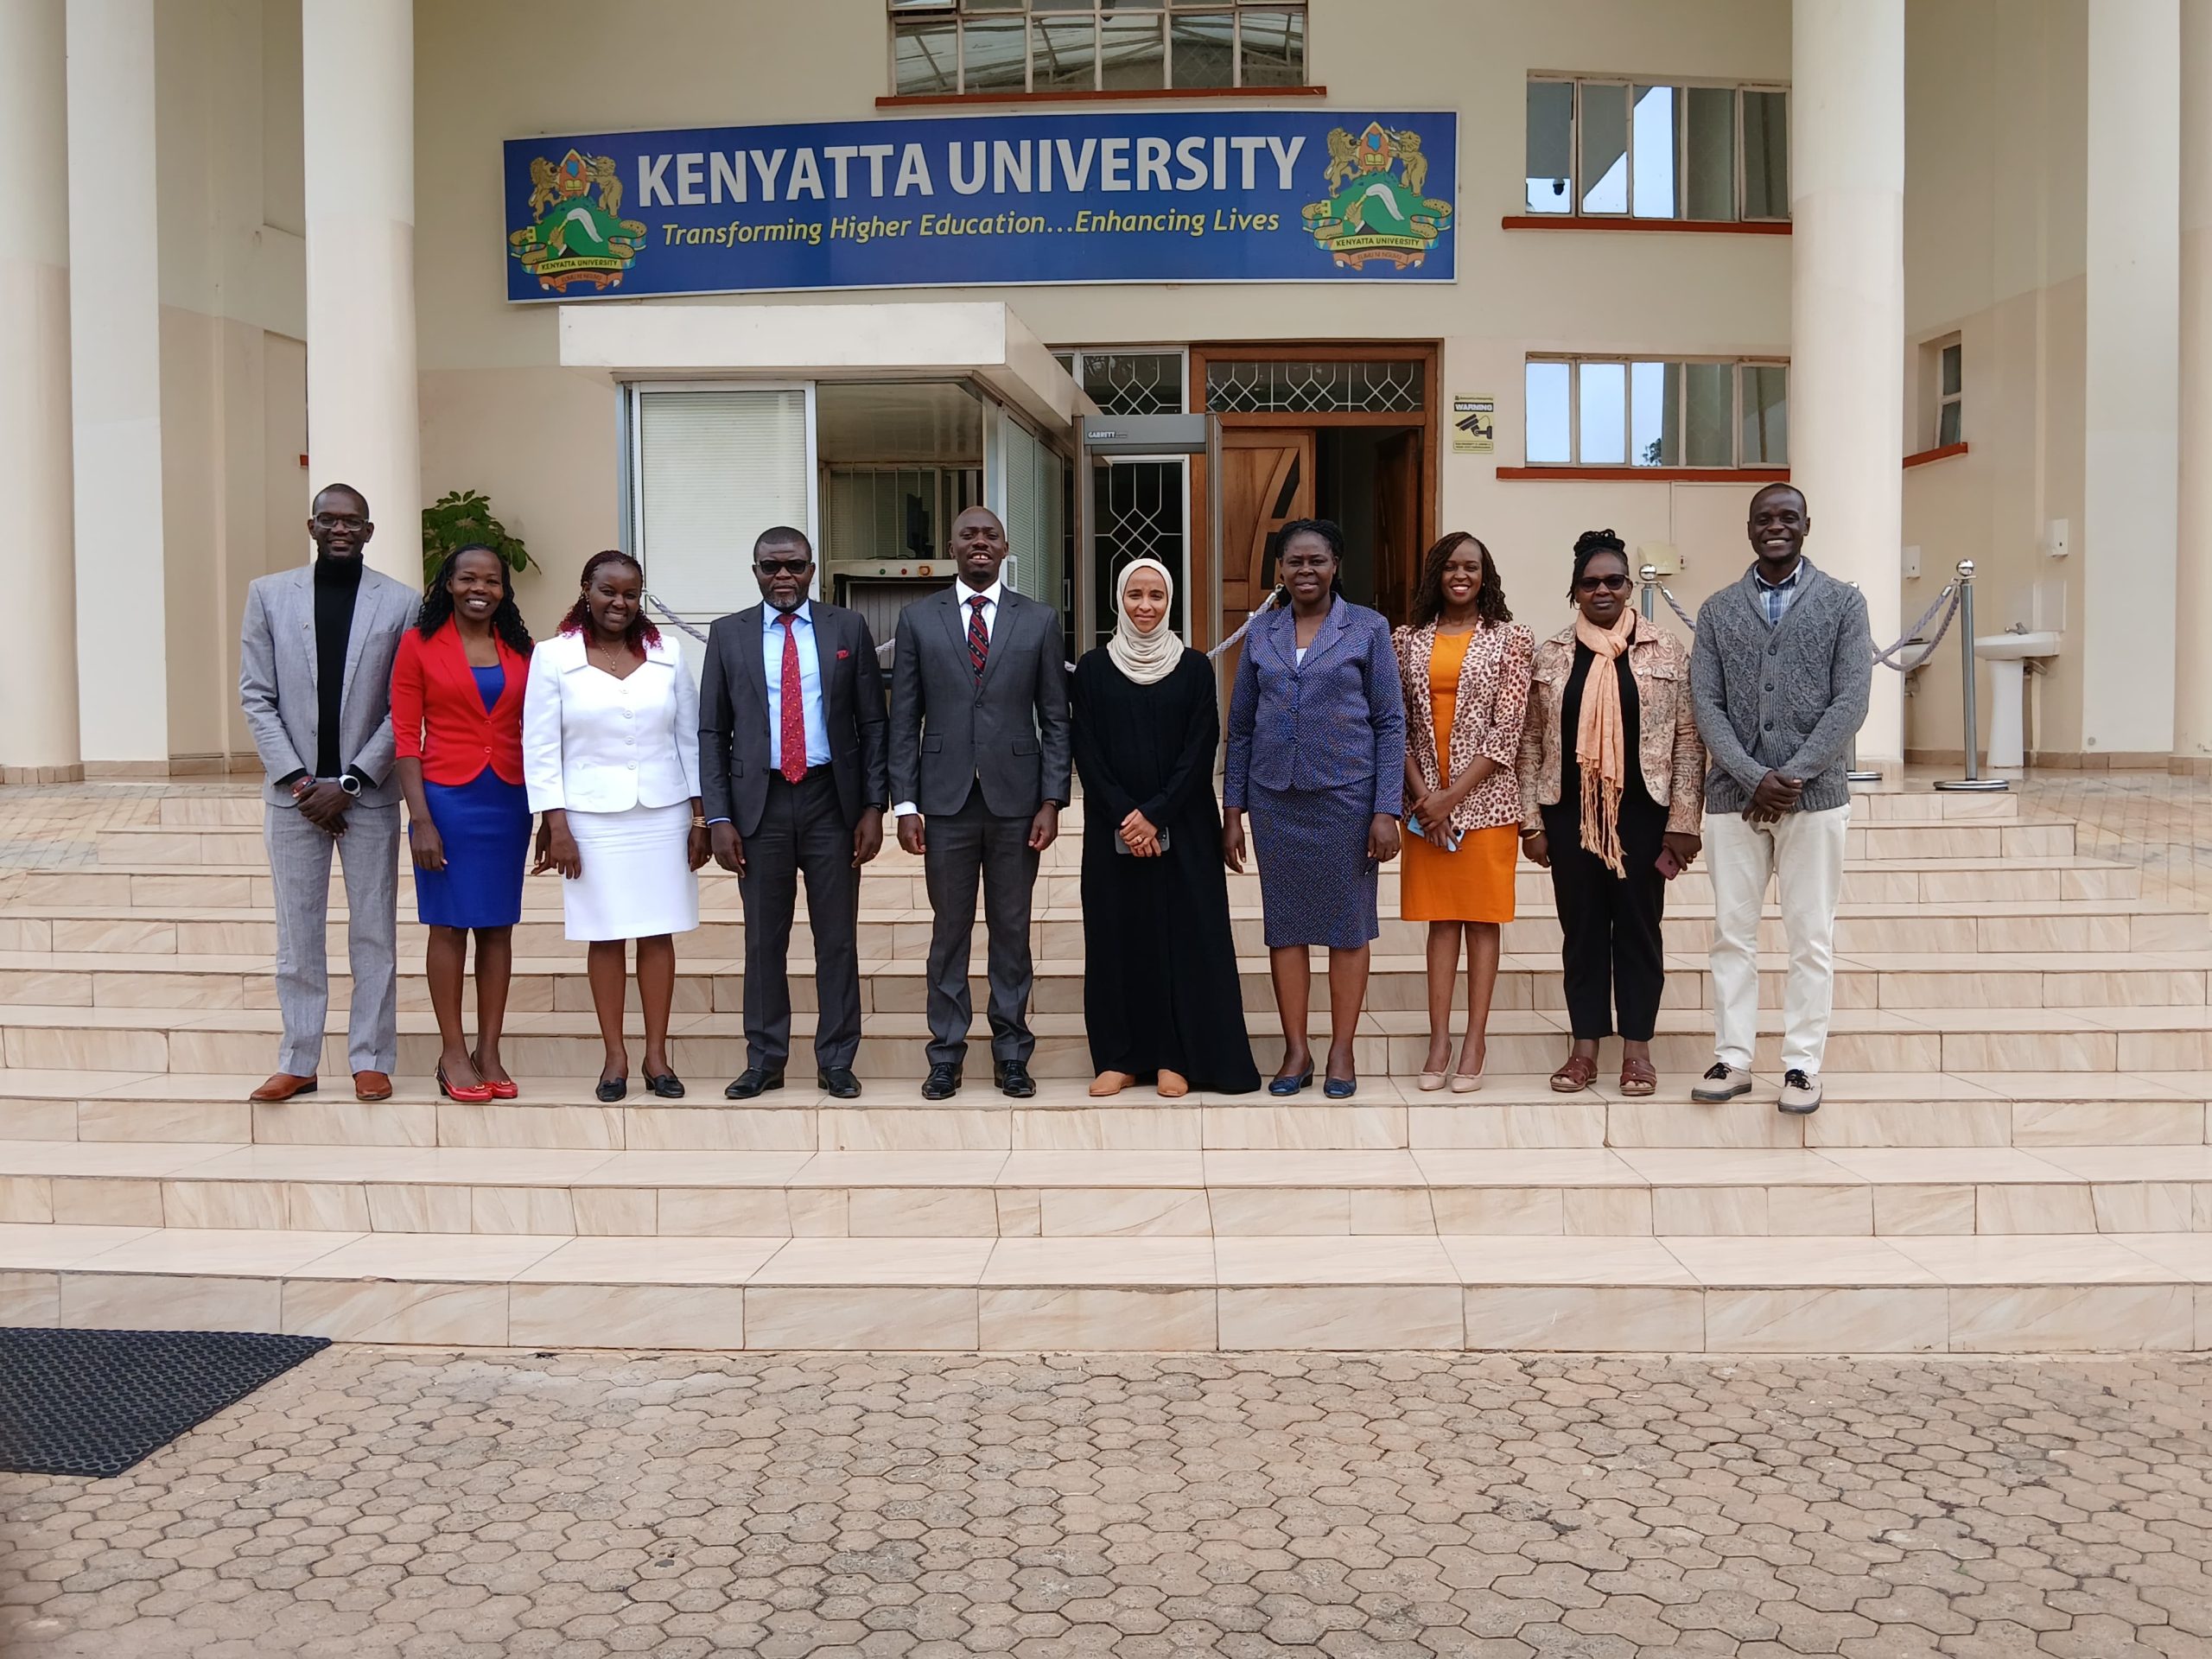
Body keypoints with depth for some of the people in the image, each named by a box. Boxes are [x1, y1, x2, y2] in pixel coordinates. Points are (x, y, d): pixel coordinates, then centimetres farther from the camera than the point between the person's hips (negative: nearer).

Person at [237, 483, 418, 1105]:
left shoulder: (401, 602, 0)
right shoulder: (268, 594, 5)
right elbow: (256, 697, 2)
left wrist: (350, 783, -9)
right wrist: (298, 780, -7)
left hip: (368, 792, -1)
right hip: (293, 792, 1)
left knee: (374, 934, 5)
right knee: (297, 934, 6)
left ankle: (371, 1059, 13)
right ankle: (297, 1063, 14)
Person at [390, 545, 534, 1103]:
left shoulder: (519, 650, 8)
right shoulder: (420, 644, -2)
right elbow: (405, 736, -5)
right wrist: (420, 819, -12)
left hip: (509, 801, 3)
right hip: (447, 798, -3)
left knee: (498, 926, 7)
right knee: (449, 924, 3)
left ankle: (489, 1051, 15)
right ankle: (452, 1053, 11)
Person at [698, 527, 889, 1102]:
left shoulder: (849, 628, 5)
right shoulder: (728, 635, 6)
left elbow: (873, 723, 5)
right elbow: (713, 732, 5)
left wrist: (873, 807, -3)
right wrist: (718, 818, -3)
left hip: (832, 801, 0)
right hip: (759, 802, 1)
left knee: (838, 939, 5)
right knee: (764, 941, 7)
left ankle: (836, 1061, 15)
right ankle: (764, 1060, 19)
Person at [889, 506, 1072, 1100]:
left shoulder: (1040, 621, 5)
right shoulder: (918, 619, 5)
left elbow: (1055, 719, 5)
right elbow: (904, 720, 4)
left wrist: (1051, 801, -4)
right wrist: (905, 804, -2)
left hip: (1015, 800, 0)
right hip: (946, 801, 0)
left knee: (1012, 930, 7)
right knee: (949, 930, 6)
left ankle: (1011, 1054, 17)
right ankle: (946, 1056, 15)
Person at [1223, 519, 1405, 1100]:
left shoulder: (1368, 628, 1)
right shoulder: (1261, 633, 8)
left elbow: (1390, 722, -1)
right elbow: (1240, 726, 10)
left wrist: (1386, 809, -8)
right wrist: (1232, 811, 5)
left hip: (1346, 793, -2)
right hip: (1274, 797, 3)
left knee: (1348, 922, 3)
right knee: (1285, 923, 6)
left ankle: (1341, 1052, 13)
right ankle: (1296, 1050, 15)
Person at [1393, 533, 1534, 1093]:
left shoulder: (1509, 638, 0)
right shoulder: (1408, 639, 8)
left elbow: (1508, 728, -6)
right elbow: (1397, 724, 5)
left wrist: (1454, 795, -12)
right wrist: (1422, 793, -7)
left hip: (1483, 796, -2)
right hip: (1424, 799, 2)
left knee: (1481, 917, 2)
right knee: (1440, 916, 5)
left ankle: (1475, 1042, 7)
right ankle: (1439, 1041, 8)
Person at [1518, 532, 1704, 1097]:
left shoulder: (1666, 651, 1)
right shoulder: (1550, 655, 5)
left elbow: (1688, 738, -2)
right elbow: (1531, 741, 6)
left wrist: (1683, 821, -7)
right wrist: (1531, 821, 1)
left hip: (1641, 812, -1)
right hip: (1571, 813, 2)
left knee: (1638, 924, 6)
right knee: (1581, 926, 7)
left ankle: (1637, 1047, 16)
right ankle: (1585, 1046, 16)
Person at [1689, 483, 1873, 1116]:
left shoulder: (1843, 602, 4)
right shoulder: (1717, 610, 9)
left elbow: (1851, 701, -4)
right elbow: (1706, 704, 2)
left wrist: (1791, 776, -13)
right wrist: (1754, 777, -11)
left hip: (1814, 794, -2)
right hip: (1733, 795, 2)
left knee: (1811, 937, 2)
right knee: (1732, 933, 4)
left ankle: (1802, 1066, 9)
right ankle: (1732, 1059, 12)